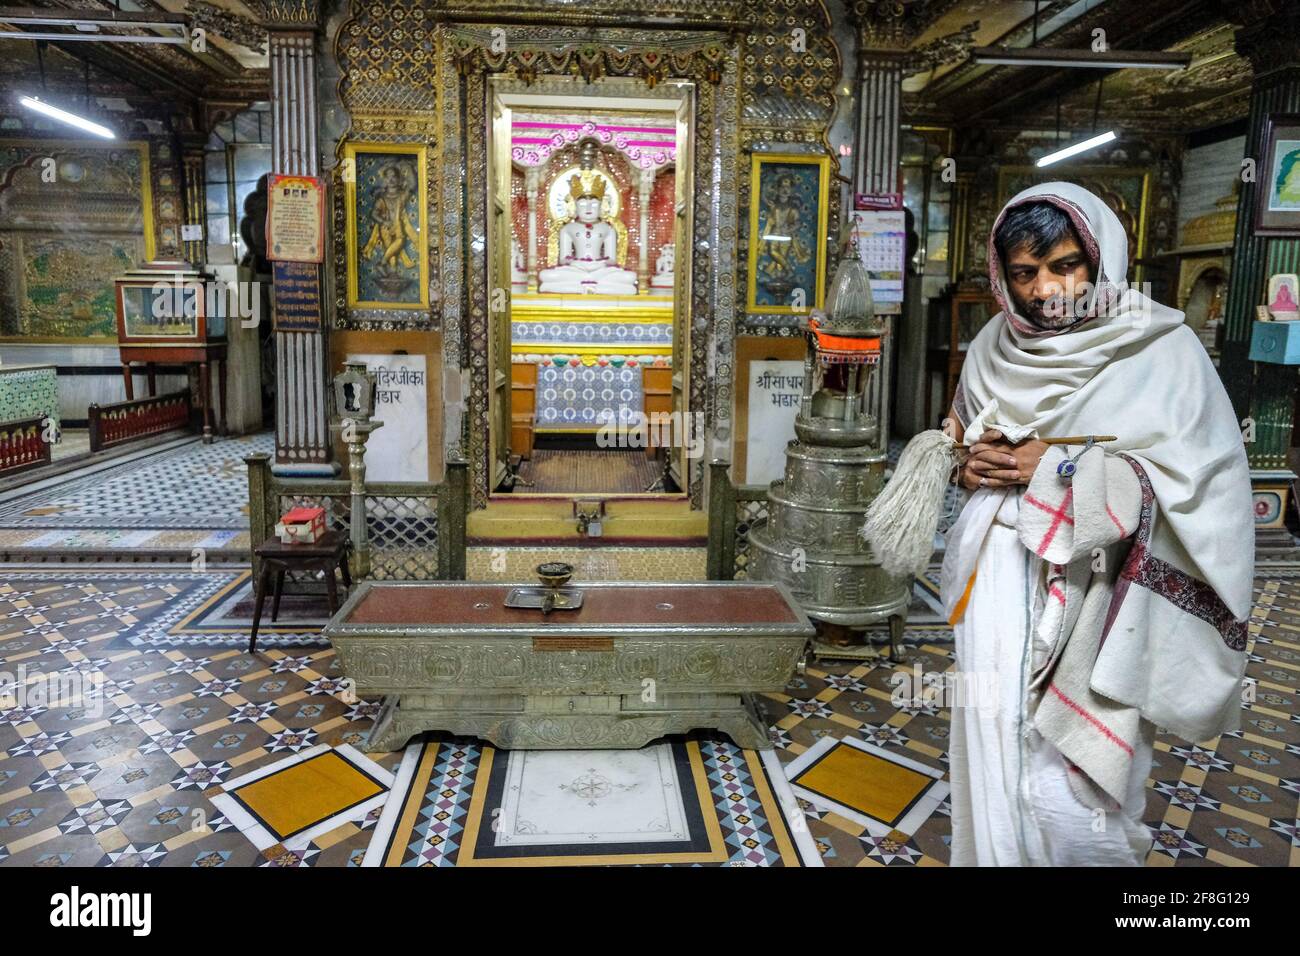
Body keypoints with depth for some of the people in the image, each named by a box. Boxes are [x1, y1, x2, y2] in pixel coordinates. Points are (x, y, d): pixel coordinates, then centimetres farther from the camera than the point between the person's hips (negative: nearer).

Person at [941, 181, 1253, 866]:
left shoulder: (1160, 348, -7)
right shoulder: (995, 345, 7)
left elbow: (1205, 482, -13)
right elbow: (956, 434, 20)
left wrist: (1060, 471, -18)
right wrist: (970, 463, -3)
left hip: (1091, 595, -4)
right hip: (998, 584, 5)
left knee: (1072, 785, -3)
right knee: (994, 753, 12)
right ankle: (993, 854, 34)